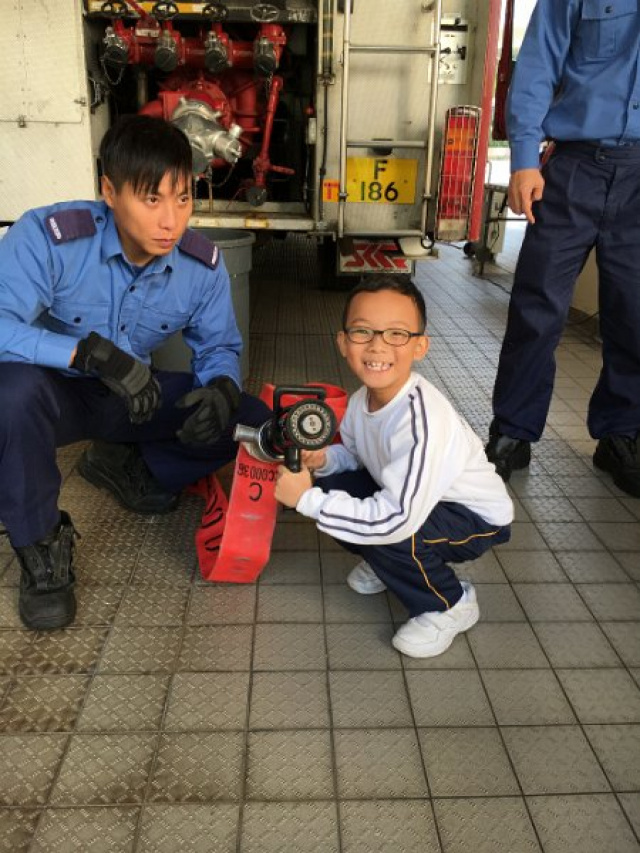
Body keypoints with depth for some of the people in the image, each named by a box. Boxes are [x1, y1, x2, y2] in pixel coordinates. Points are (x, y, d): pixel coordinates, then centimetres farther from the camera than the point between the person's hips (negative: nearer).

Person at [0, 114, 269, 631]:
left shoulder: (203, 265, -13)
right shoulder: (49, 236, -25)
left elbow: (219, 347, -3)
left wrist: (222, 389, -27)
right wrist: (89, 352, -47)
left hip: (133, 397, 4)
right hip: (54, 392, -3)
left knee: (253, 423, -11)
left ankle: (127, 466, 12)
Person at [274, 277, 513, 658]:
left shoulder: (422, 419, -37)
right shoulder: (362, 400, -12)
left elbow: (395, 520, -40)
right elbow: (355, 456, 8)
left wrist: (307, 499, -33)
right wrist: (323, 459, -16)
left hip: (479, 519, -7)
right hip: (412, 498, 8)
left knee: (392, 533, -34)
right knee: (331, 487, -9)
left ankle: (450, 605, -2)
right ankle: (390, 564, 17)